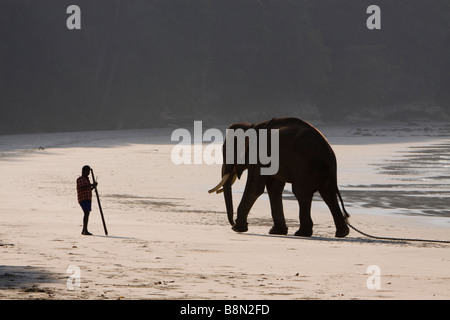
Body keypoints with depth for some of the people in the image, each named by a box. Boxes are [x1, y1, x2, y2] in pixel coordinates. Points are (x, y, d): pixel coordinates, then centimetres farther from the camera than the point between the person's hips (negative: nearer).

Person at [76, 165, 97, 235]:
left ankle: (83, 231, 16)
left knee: (87, 214, 9)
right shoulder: (80, 179, -7)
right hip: (83, 199, -9)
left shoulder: (87, 179, 20)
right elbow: (82, 187, -23)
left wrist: (93, 187, 5)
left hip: (88, 199, 9)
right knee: (86, 213, -18)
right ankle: (85, 231, -22)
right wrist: (92, 185, -19)